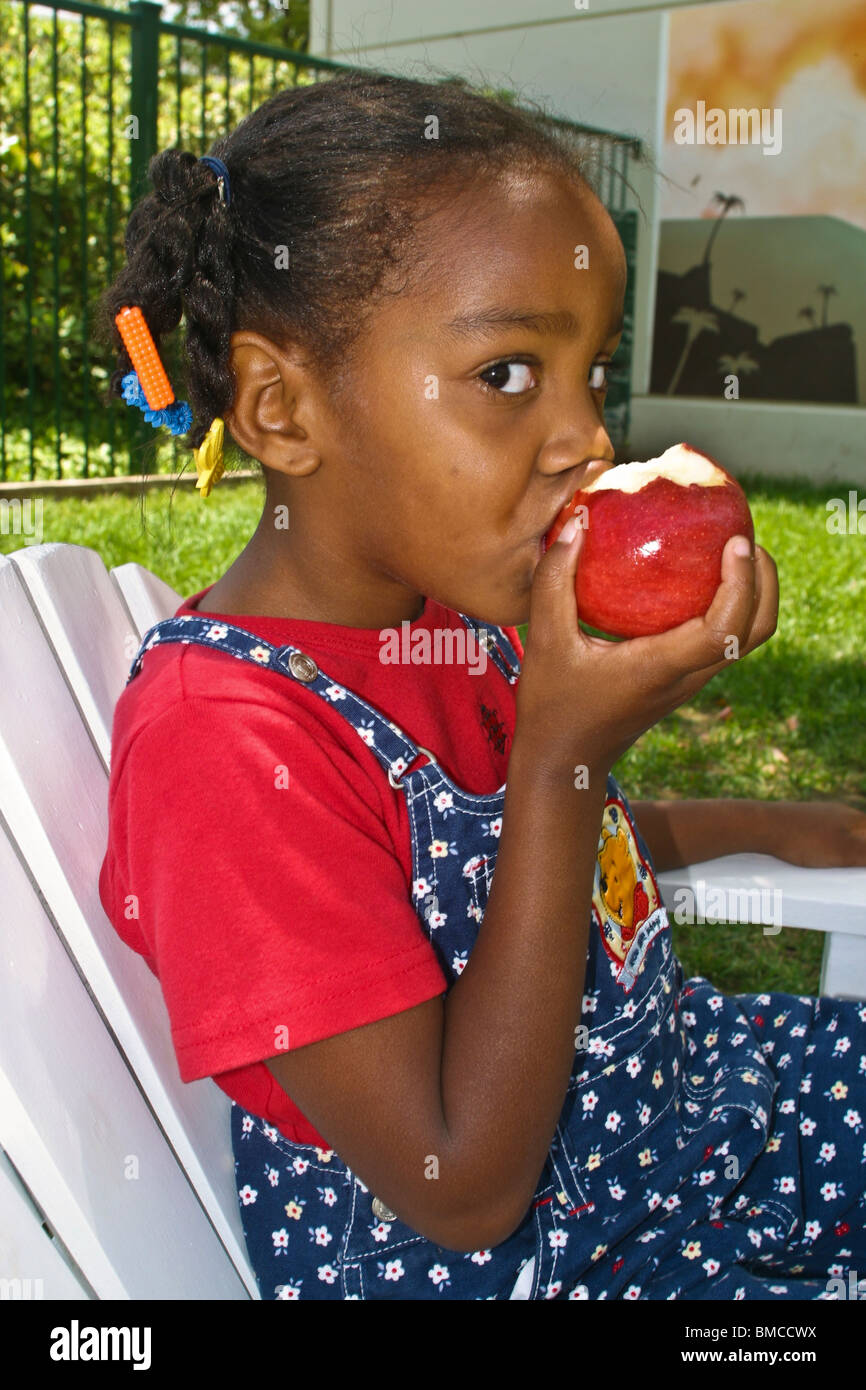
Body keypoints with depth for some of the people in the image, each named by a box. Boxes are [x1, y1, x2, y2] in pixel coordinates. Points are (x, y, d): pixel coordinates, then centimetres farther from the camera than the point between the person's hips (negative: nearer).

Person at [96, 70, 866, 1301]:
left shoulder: (451, 603, -4)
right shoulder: (224, 736, -30)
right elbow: (462, 1190, -27)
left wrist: (757, 826, 9)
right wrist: (565, 758, -32)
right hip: (459, 1254, -7)